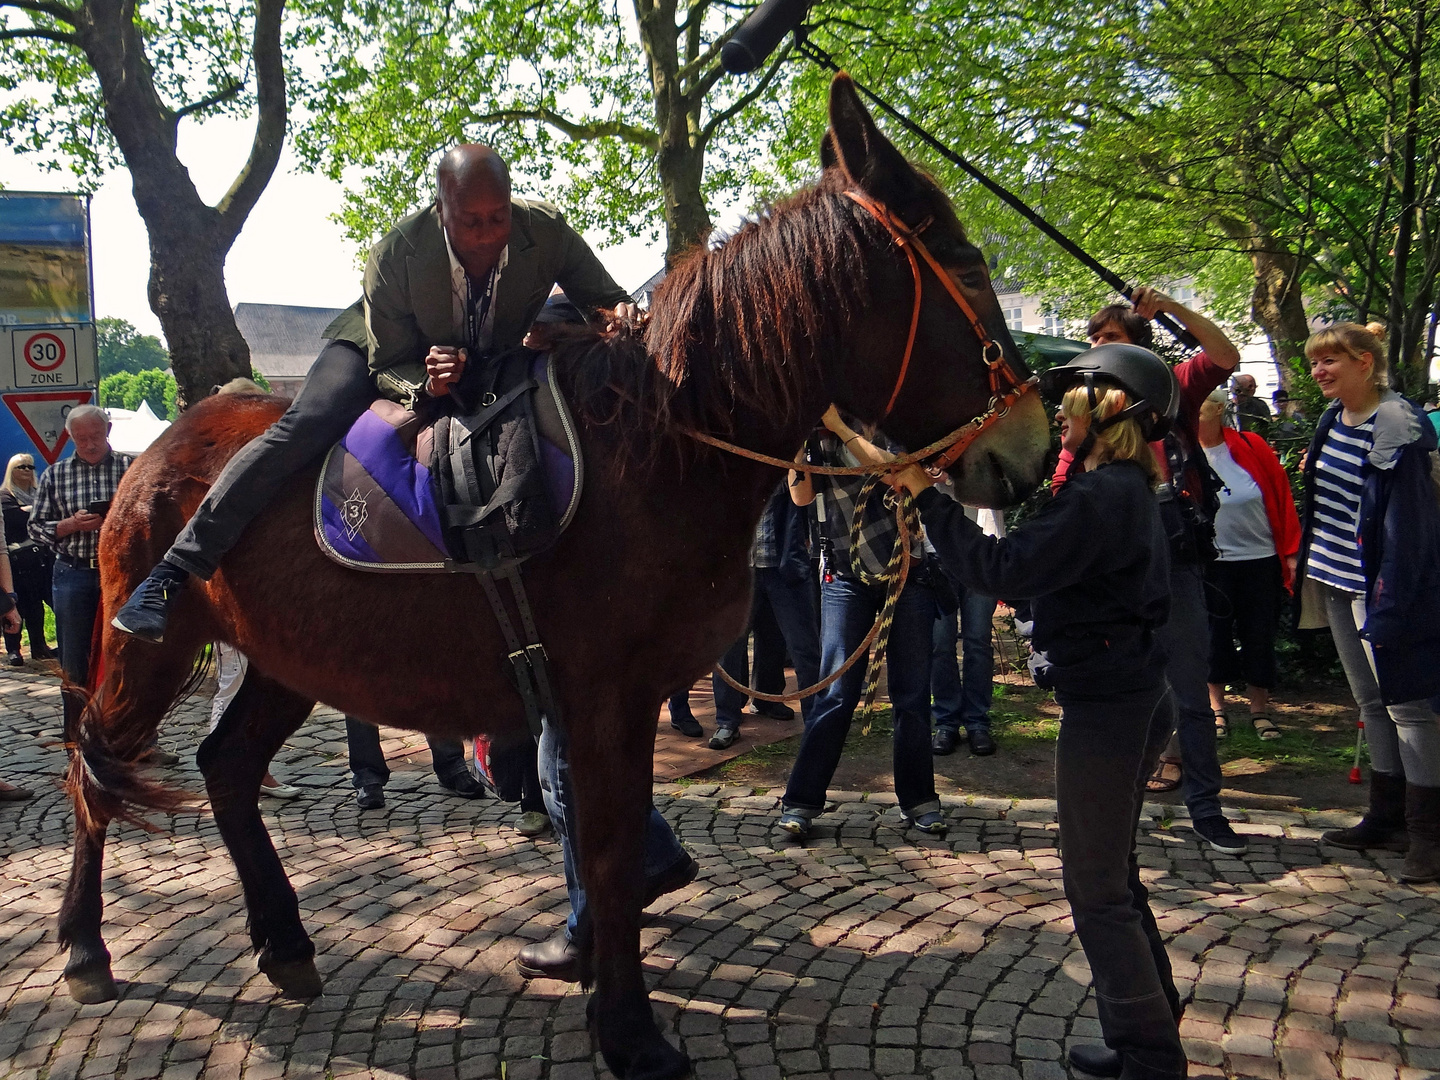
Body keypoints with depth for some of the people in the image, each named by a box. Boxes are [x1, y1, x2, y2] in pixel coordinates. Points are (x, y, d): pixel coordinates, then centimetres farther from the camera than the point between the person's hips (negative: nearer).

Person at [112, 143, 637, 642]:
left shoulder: (547, 230, -28)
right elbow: (385, 365, -21)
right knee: (303, 425, -26)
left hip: (498, 366, 4)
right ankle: (172, 571, -25)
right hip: (390, 353, -3)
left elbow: (603, 298, -10)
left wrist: (619, 312, -36)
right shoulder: (395, 255, -32)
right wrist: (425, 382, -44)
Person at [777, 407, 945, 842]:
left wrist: (839, 426, -21)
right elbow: (802, 495, -11)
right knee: (835, 694, -4)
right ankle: (801, 801, 3)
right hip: (847, 581, 1)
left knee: (912, 694, 5)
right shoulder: (816, 442, 4)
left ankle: (918, 799, 17)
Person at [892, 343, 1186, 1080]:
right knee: (1112, 876, 21)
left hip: (1104, 706, -10)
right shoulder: (1125, 487, 12)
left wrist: (927, 496, -20)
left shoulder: (1101, 496, -21)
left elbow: (1002, 570, -26)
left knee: (1096, 888, 2)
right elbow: (1042, 560, 12)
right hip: (1137, 695, 10)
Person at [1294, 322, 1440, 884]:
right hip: (1336, 583, 9)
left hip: (1378, 585, -9)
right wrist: (1305, 560, 17)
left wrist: (1391, 600, -21)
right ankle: (1387, 817, 27)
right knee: (1370, 702, 16)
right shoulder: (1333, 418, 9)